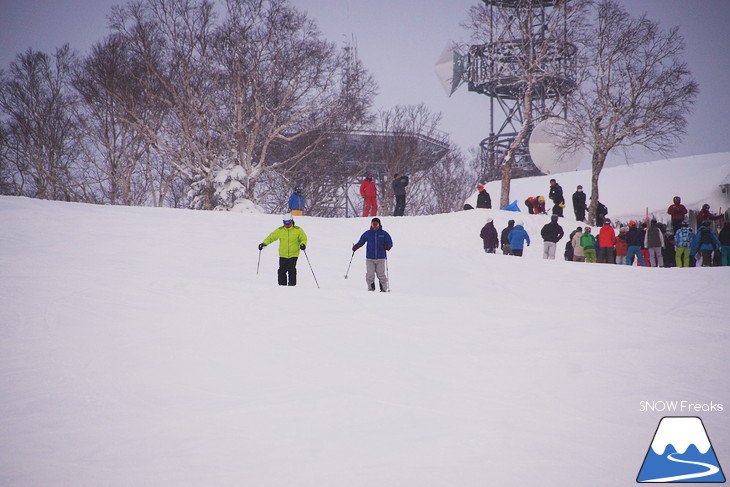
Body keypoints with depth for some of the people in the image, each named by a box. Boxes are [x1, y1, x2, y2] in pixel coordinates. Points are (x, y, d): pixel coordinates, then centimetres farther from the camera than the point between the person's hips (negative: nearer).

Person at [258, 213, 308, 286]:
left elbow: (303, 238, 4)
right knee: (282, 270, -2)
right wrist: (264, 243, -4)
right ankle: (282, 285, 11)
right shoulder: (280, 230, 5)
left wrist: (303, 244, -18)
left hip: (294, 254, -2)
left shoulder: (298, 230, 0)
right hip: (283, 255, 2)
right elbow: (271, 237, 8)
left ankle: (292, 284, -7)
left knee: (291, 269, -15)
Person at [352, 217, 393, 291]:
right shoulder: (367, 233, 8)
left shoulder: (384, 234, 4)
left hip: (380, 258, -1)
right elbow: (361, 241, 14)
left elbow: (390, 243, 5)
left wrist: (387, 246, -17)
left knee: (381, 274, -2)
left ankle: (384, 289, 6)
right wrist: (356, 246, -4)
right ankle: (371, 288, 6)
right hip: (370, 258, 1)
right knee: (369, 275, -3)